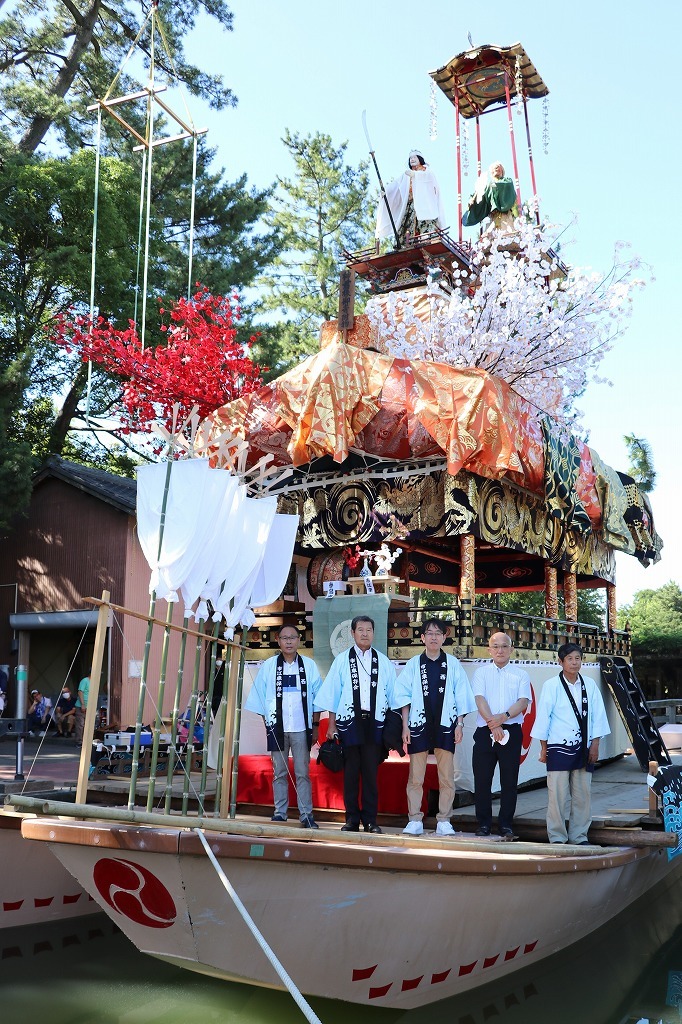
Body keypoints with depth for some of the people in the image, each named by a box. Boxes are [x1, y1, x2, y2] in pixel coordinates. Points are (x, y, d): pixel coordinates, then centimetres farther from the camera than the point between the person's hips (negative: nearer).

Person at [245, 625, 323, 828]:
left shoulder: (309, 666, 5)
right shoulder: (268, 666, 6)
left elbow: (317, 698, 6)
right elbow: (260, 697, 7)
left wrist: (315, 726, 2)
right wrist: (266, 723, 3)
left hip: (301, 728, -1)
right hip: (277, 727, 1)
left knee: (303, 773, -1)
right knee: (279, 773, 6)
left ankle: (306, 815, 4)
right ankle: (279, 813, 14)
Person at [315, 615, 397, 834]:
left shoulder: (383, 662, 8)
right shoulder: (342, 660, 5)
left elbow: (392, 694, 9)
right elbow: (332, 694, 5)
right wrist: (331, 725, 3)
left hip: (374, 723, 0)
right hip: (349, 721, 0)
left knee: (371, 772, 2)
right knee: (351, 772, 4)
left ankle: (370, 820, 10)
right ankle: (351, 819, 13)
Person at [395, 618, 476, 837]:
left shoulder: (452, 664, 6)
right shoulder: (413, 664, 5)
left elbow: (461, 695, 7)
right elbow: (404, 696, 4)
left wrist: (460, 723, 1)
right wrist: (405, 726, -2)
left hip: (445, 725, 0)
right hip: (419, 725, 0)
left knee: (447, 777, 2)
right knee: (415, 777, 1)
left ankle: (444, 821, 10)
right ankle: (415, 820, 8)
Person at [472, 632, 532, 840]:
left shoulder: (521, 675, 11)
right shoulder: (481, 672, 10)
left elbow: (523, 701, -3)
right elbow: (480, 699, -3)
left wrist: (504, 717, -18)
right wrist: (493, 724, -16)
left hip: (512, 731, 0)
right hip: (485, 731, 0)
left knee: (509, 780, 2)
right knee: (482, 779, 1)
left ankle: (506, 825, 10)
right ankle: (483, 824, 11)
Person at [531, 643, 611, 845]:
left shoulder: (589, 685, 5)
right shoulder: (551, 686, -4)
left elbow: (598, 715, 7)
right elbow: (543, 716, -1)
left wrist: (595, 744, 3)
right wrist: (543, 747, 0)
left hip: (583, 748, 3)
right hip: (559, 747, -3)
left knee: (582, 794, 7)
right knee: (558, 794, -3)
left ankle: (579, 836, 19)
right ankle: (557, 837, 8)